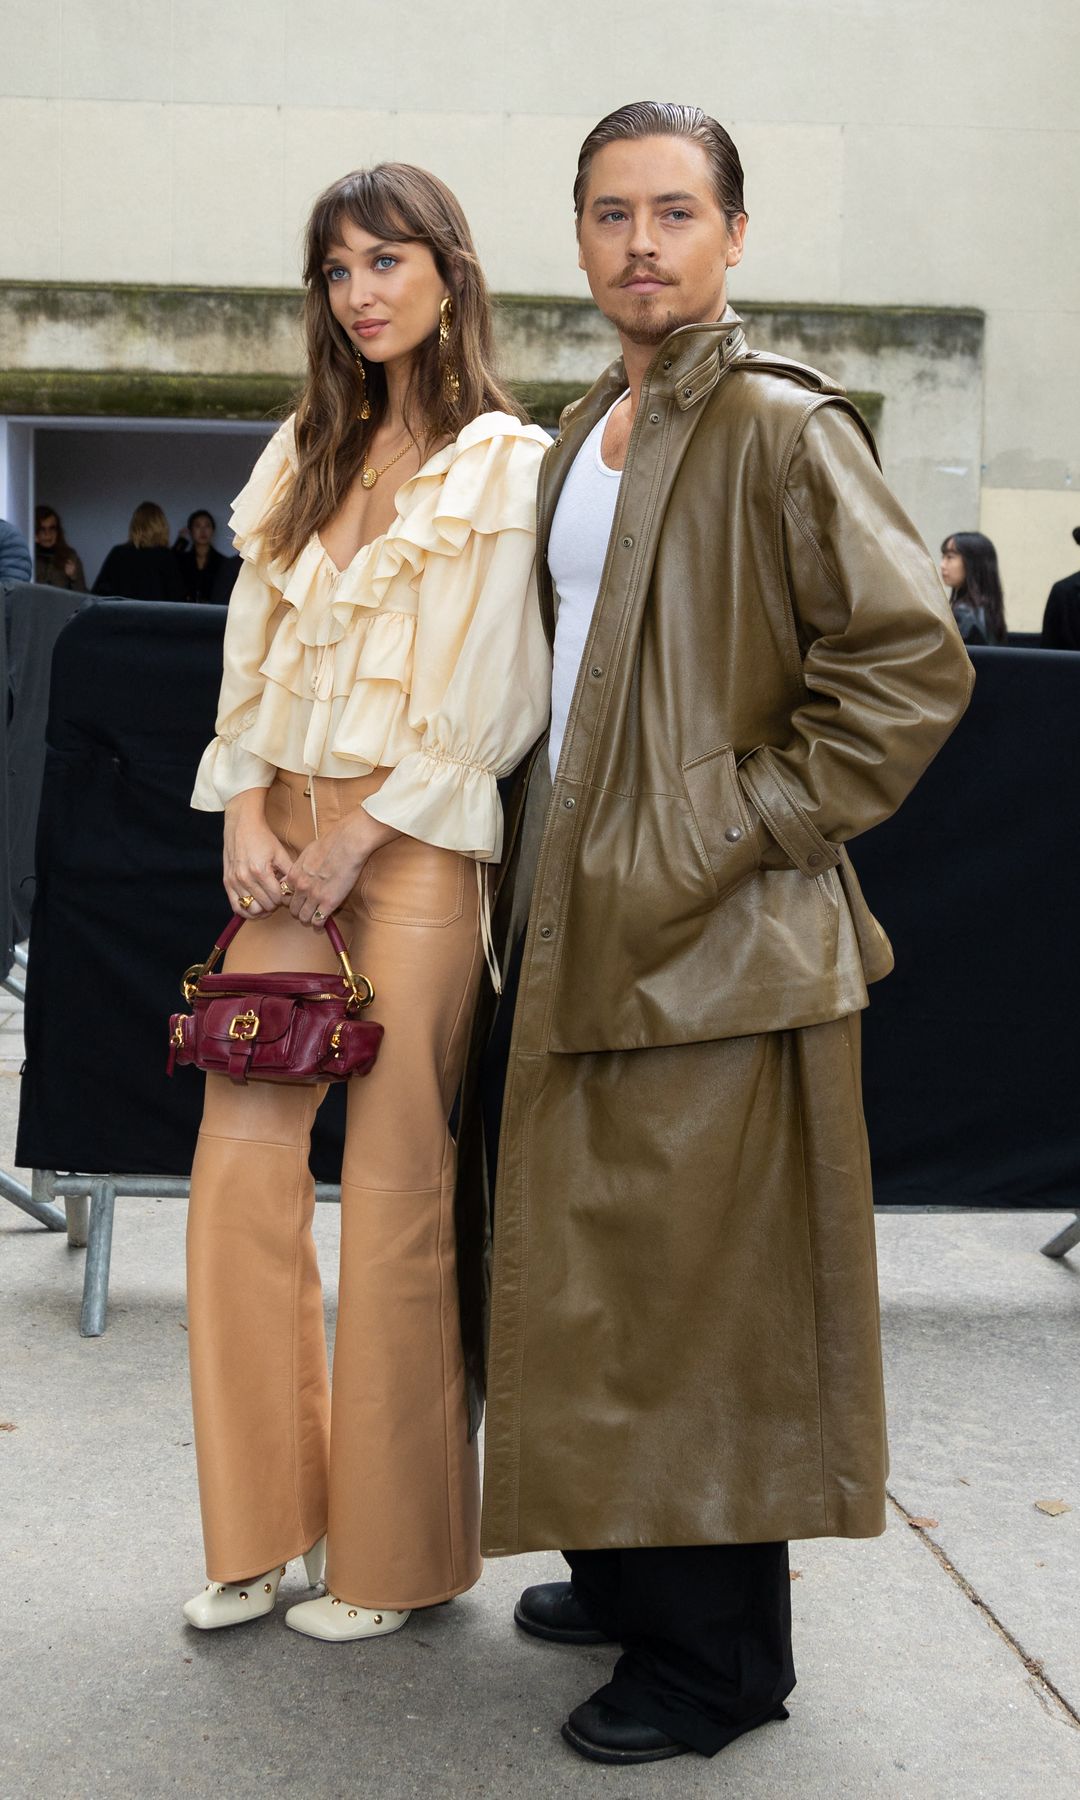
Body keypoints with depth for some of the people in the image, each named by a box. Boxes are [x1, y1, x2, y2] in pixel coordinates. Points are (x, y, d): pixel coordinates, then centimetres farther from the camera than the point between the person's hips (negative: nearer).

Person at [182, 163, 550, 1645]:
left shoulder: (507, 461, -2)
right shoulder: (306, 453, 17)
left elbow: (496, 699, -8)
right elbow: (251, 650, 15)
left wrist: (360, 837, -11)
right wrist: (248, 814, 0)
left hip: (417, 849, -6)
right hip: (284, 843, 6)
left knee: (397, 1192, -1)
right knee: (240, 1171, 1)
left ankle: (396, 1552, 14)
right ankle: (262, 1529, 16)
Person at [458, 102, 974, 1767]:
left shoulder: (781, 427, -11)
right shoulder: (583, 438, 15)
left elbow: (914, 662, -16)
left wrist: (756, 822, -15)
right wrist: (561, 860, 16)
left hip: (716, 940, -8)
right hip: (586, 926, 9)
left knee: (697, 1288, -1)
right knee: (594, 1276, 16)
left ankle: (718, 1662, 14)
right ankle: (629, 1577, 33)